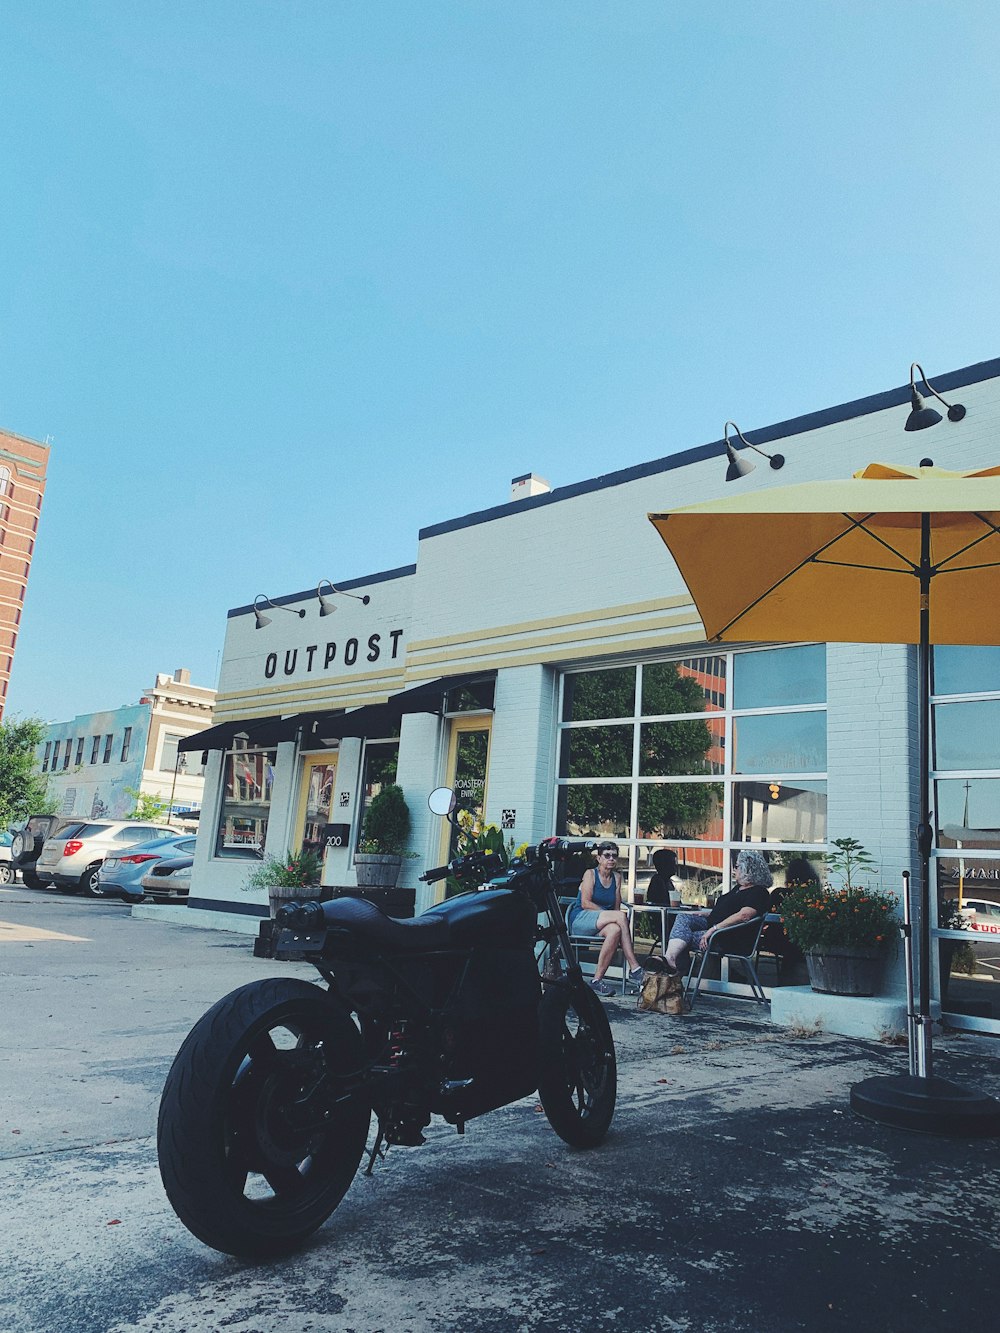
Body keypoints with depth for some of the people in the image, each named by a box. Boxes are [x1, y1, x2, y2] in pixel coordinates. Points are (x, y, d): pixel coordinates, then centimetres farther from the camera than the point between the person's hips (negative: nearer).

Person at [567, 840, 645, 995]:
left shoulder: (617, 877, 16)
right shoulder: (590, 874, -1)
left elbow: (617, 906, 12)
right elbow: (585, 903, -12)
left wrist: (618, 918, -10)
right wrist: (607, 913, -19)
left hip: (602, 923, 5)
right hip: (580, 920, -5)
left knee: (615, 930, -34)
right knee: (621, 916, -31)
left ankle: (597, 979, -31)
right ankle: (634, 968, -31)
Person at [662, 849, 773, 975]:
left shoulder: (759, 893, -10)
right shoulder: (739, 888, 23)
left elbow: (743, 915, -24)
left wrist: (714, 928, -28)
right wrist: (703, 914, 16)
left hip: (730, 938, -9)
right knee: (684, 917, -14)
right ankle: (669, 959, -31)